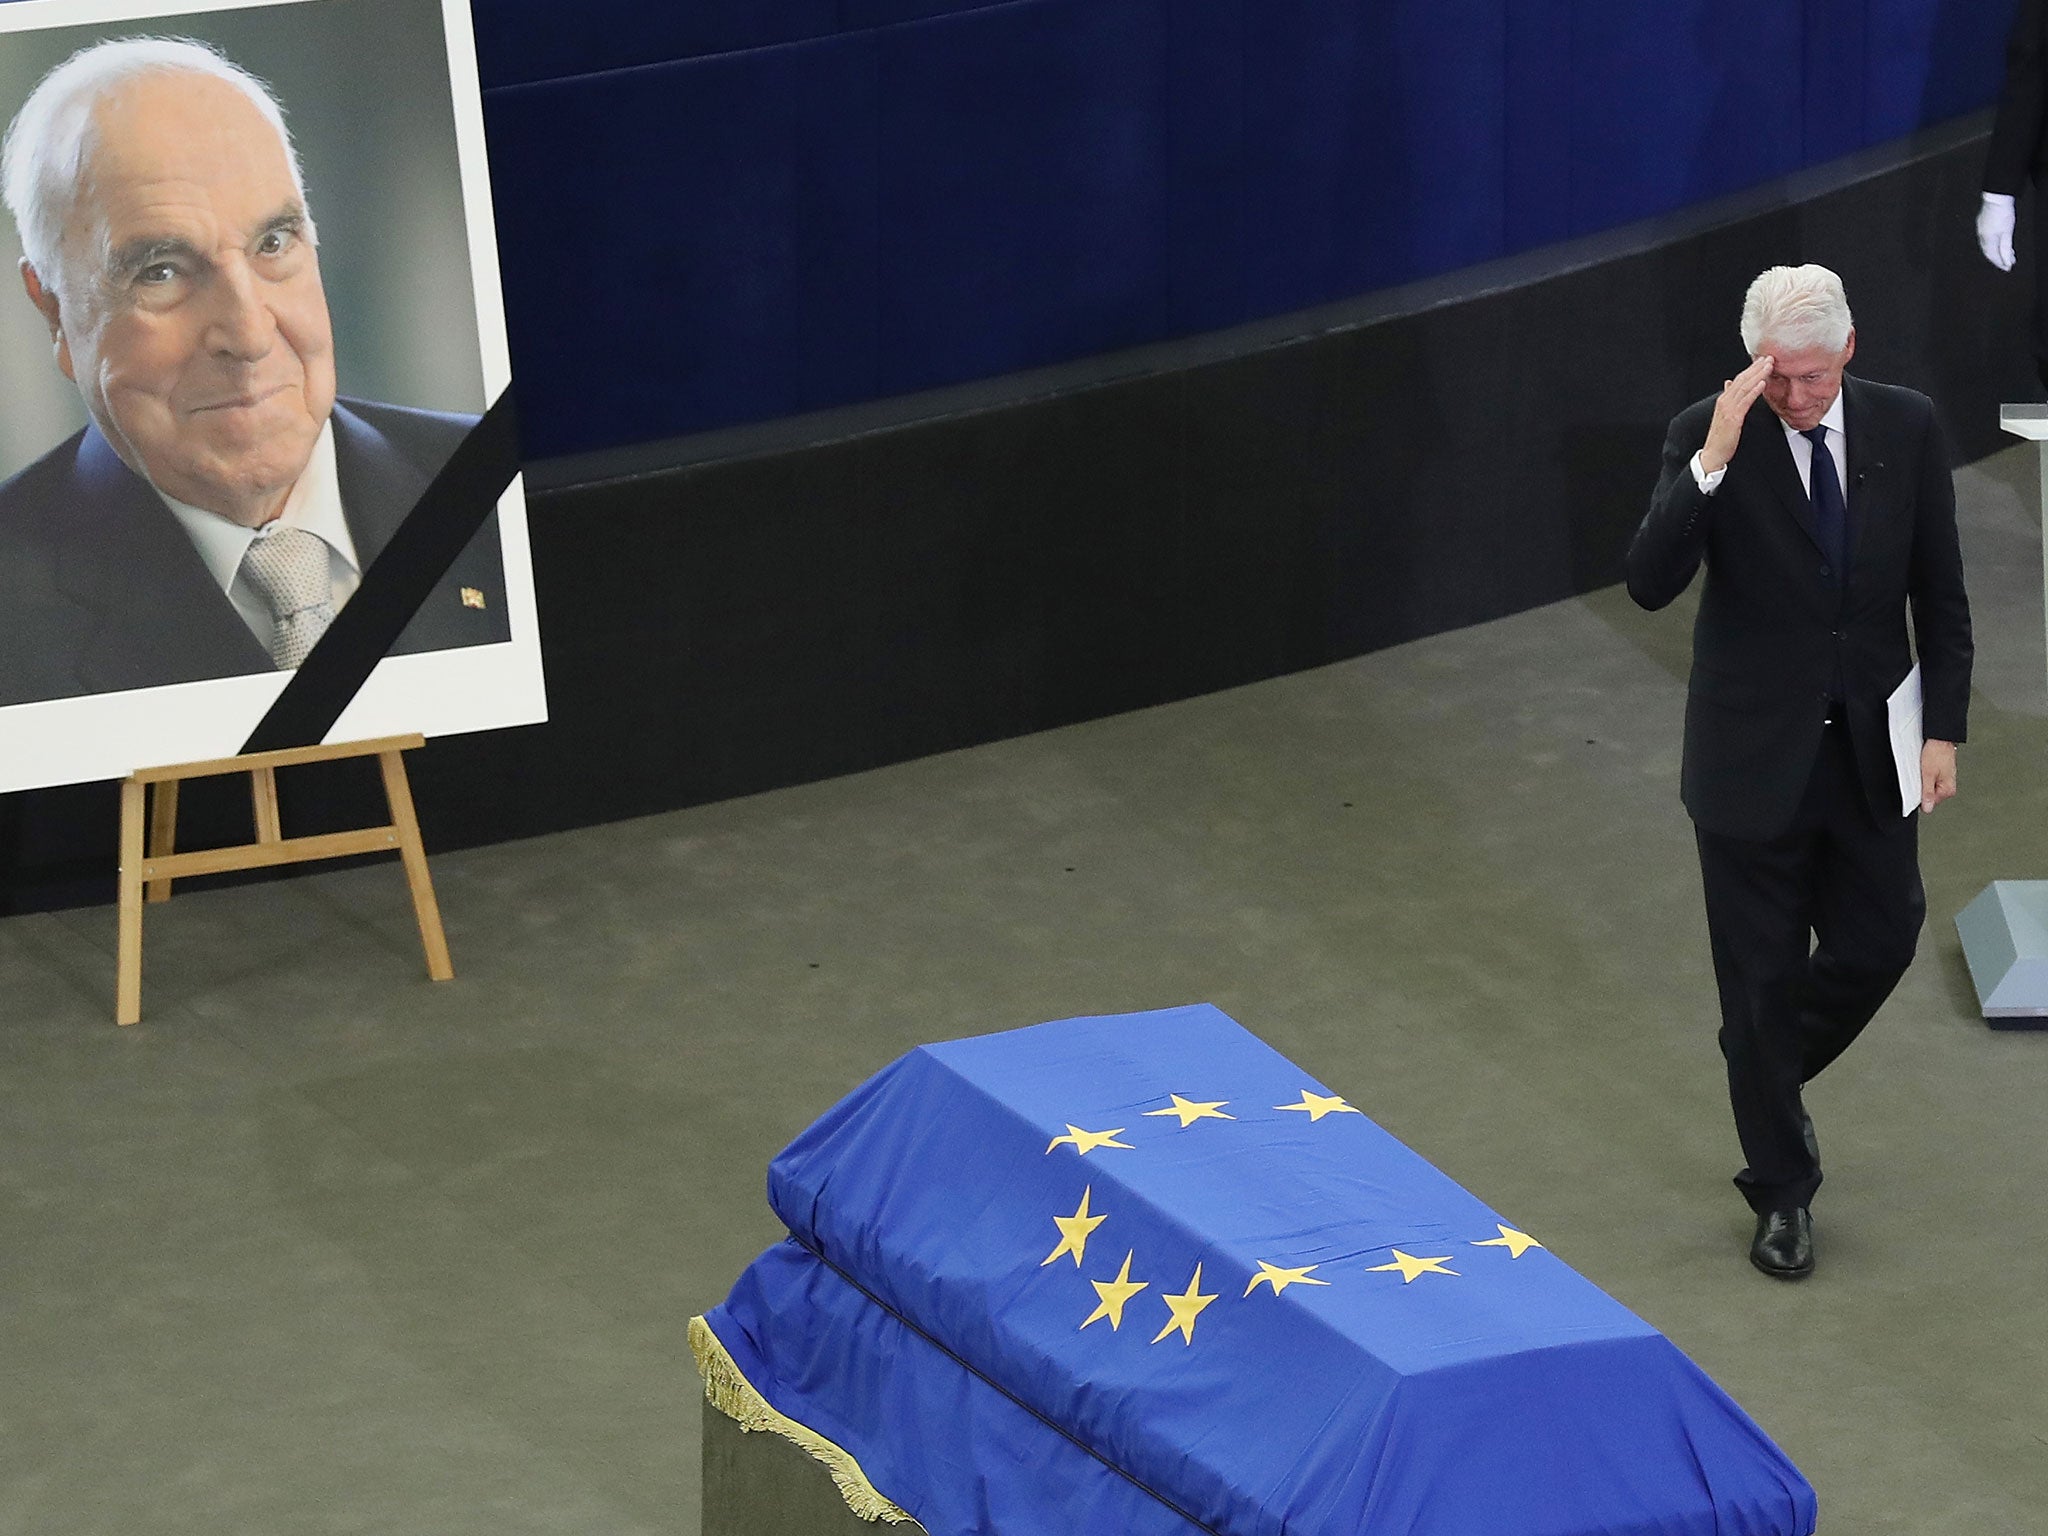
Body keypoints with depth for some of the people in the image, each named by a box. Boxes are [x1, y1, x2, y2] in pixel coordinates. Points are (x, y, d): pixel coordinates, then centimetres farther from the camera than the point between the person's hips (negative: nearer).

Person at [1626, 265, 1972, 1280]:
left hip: (1871, 749, 3)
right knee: (1763, 976, 6)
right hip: (1755, 757, -3)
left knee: (1879, 943, 12)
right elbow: (1650, 583, -25)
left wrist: (1943, 729, -2)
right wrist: (1714, 460, -35)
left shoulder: (1906, 427, -5)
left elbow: (1939, 592, 3)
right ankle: (1782, 1192, 21)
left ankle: (1772, 1071, 42)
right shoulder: (1705, 437, -14)